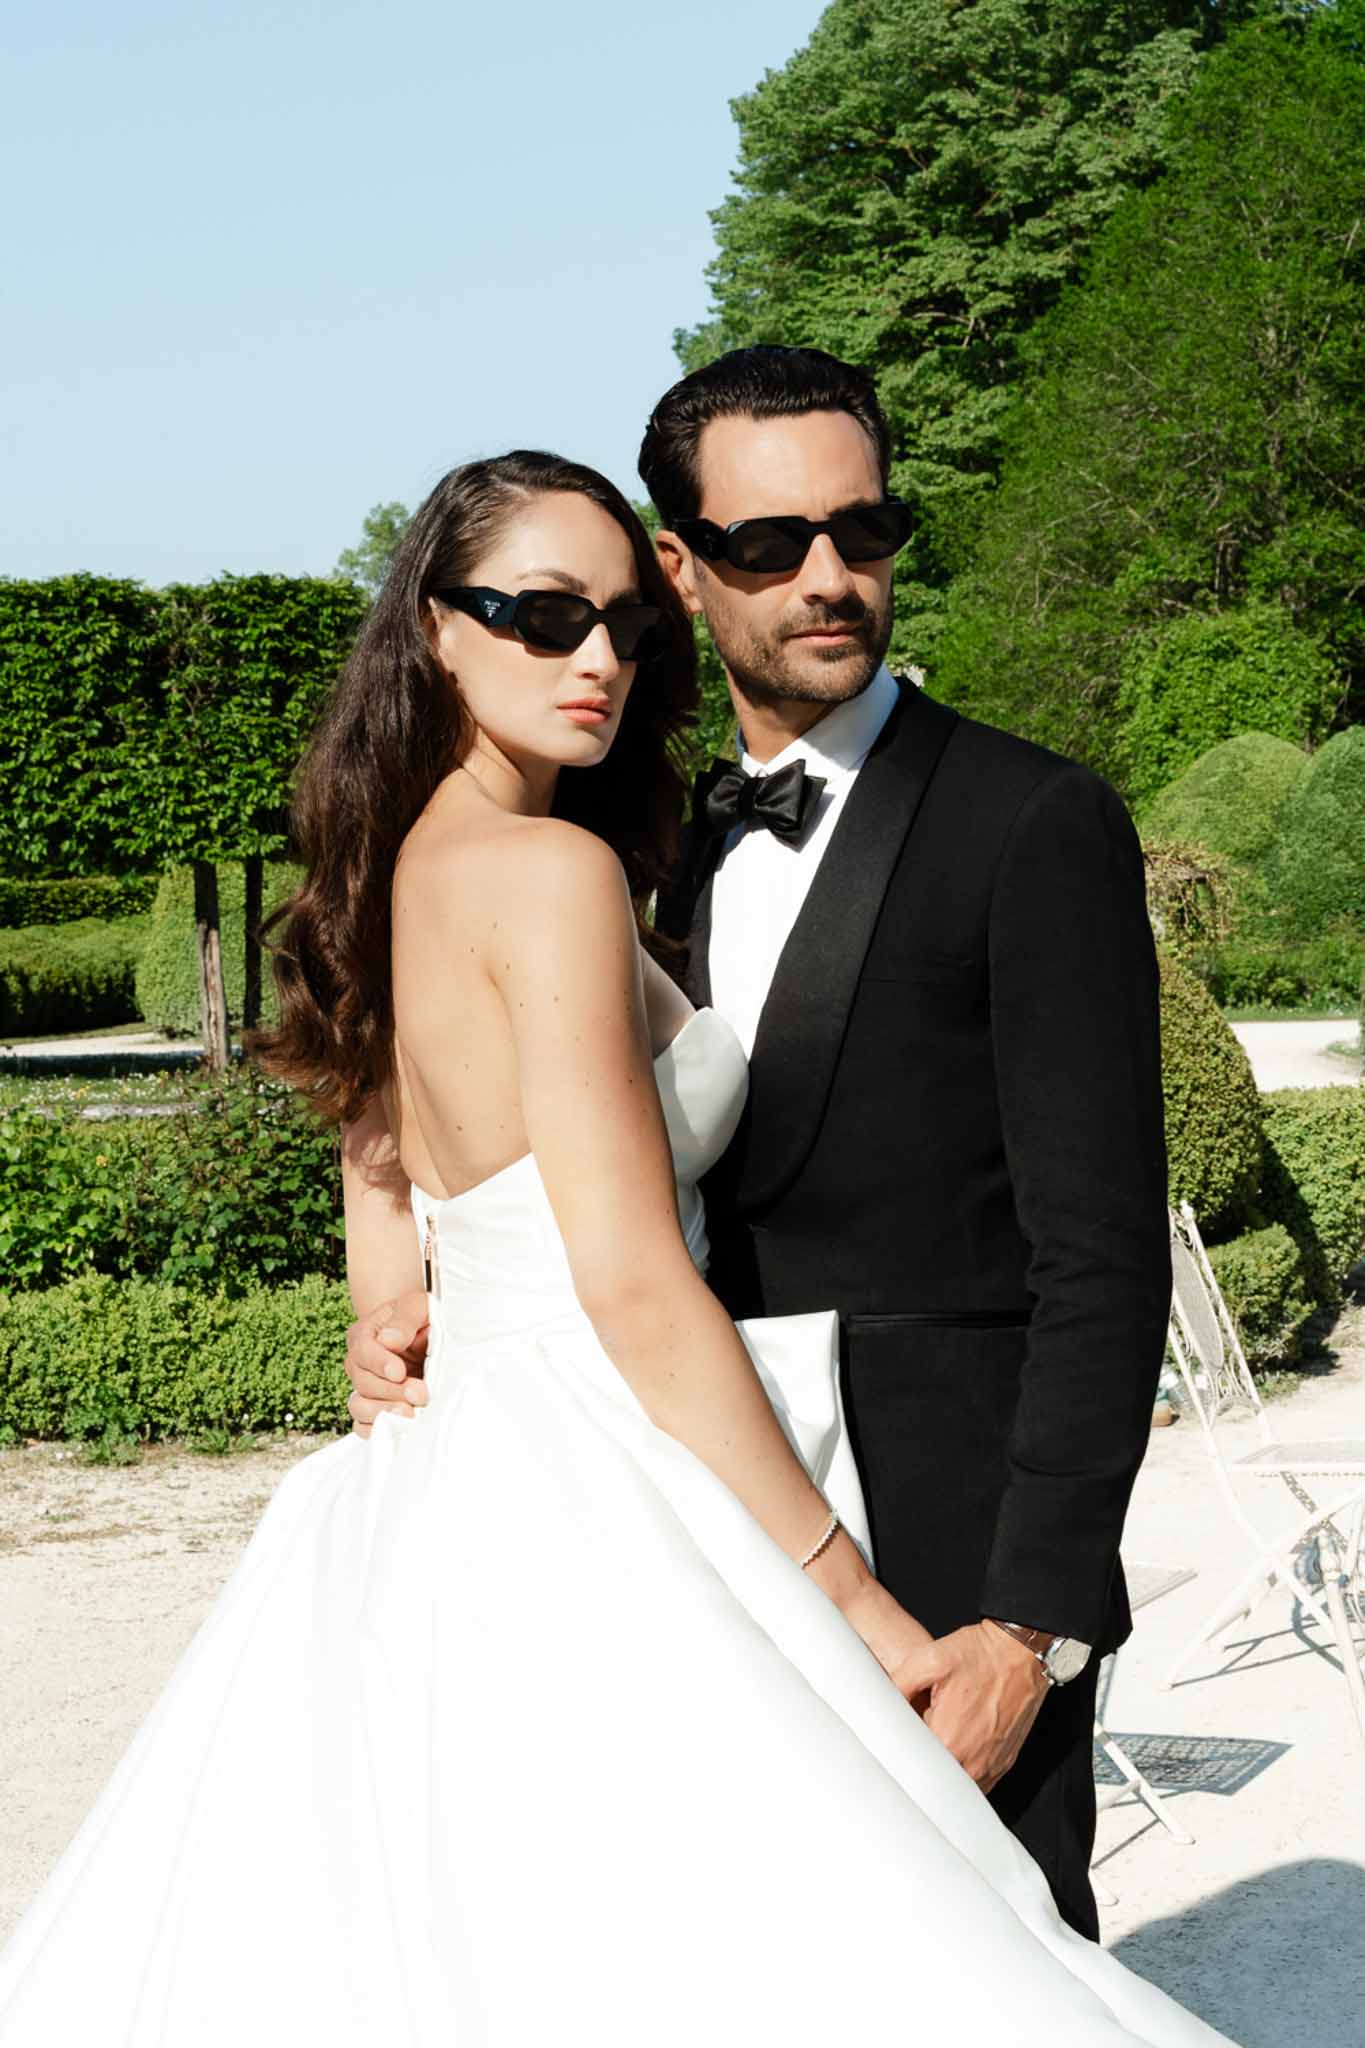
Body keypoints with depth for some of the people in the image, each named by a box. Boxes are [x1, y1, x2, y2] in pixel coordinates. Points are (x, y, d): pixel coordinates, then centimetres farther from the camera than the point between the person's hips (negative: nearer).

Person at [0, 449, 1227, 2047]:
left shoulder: (392, 879, 14)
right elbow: (636, 1289, -18)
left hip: (437, 1486, 10)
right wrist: (853, 1596, -14)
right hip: (585, 1518, -10)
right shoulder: (556, 869, -13)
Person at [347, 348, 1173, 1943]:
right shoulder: (678, 851, 13)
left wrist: (1035, 1622, -18)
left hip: (949, 1570, -6)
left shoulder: (1035, 827, -8)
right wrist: (428, 1304, -4)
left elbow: (1103, 1260, -12)